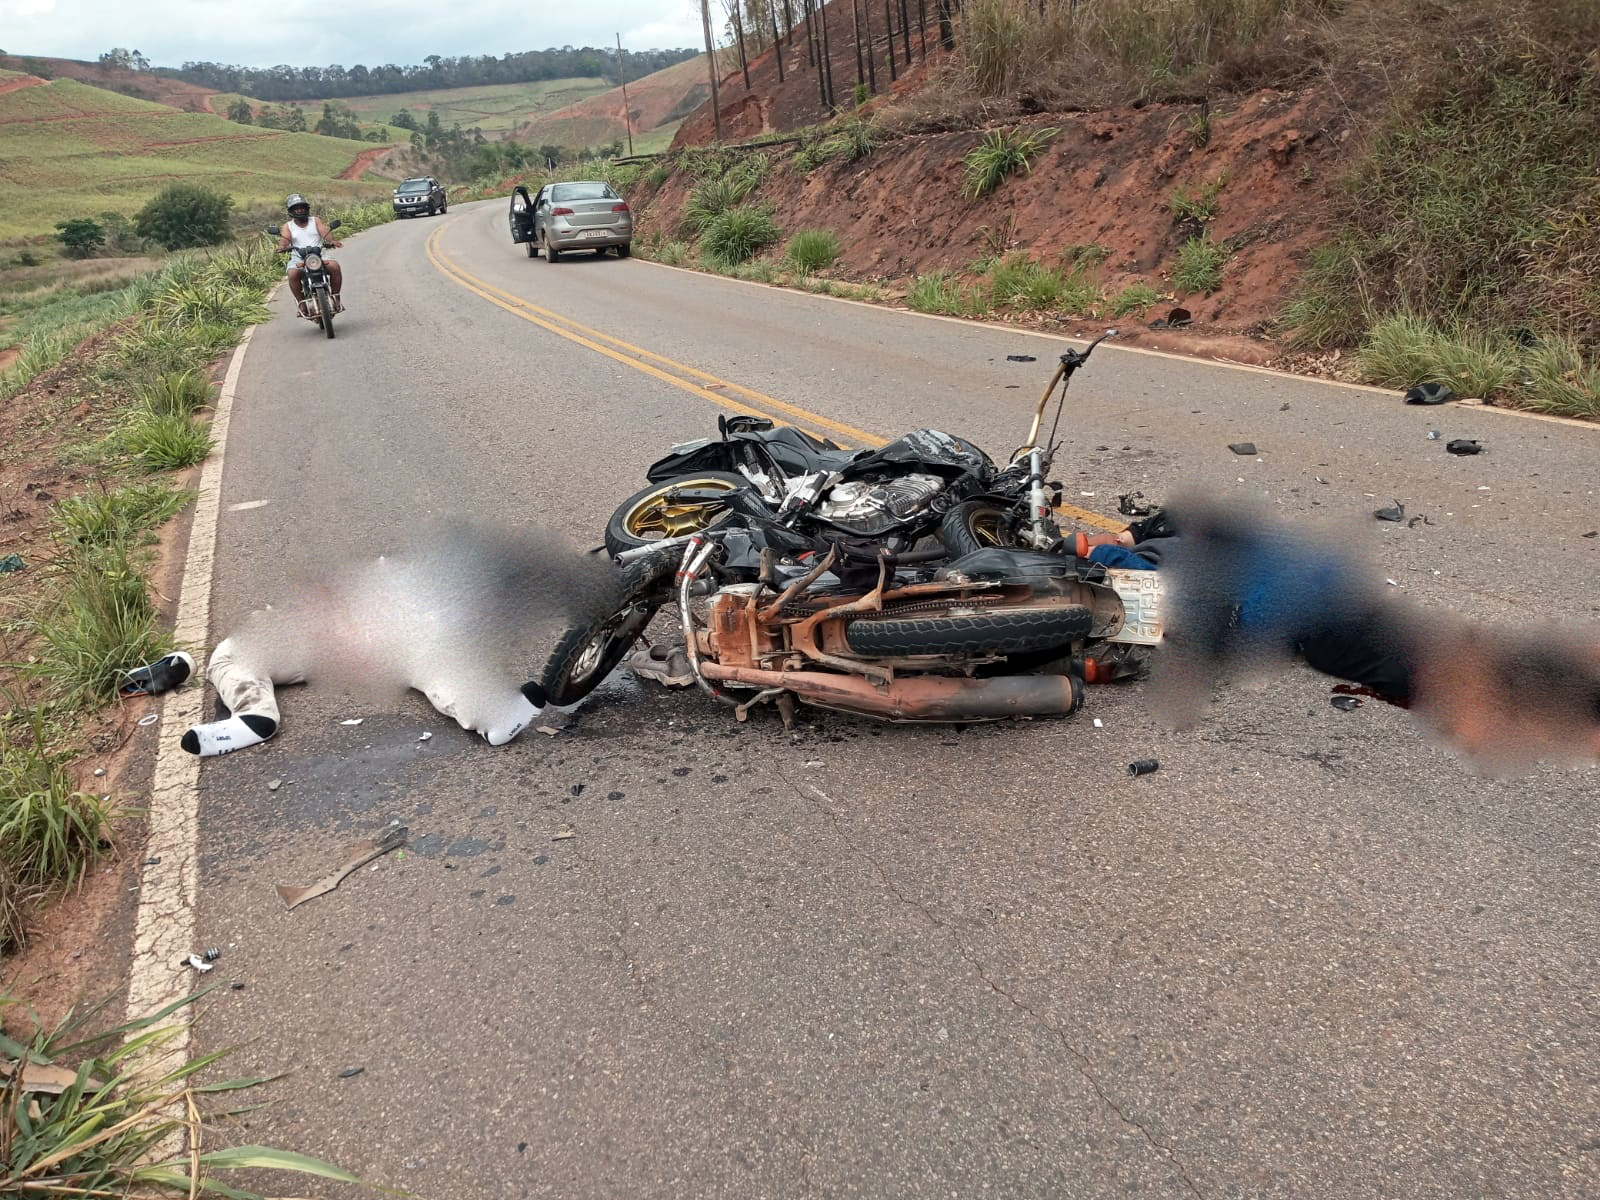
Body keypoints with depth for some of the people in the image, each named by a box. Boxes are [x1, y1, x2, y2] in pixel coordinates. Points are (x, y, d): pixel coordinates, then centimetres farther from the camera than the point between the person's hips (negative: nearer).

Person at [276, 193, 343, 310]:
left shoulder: (315, 221, 15)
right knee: (293, 274, -33)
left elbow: (325, 232, -3)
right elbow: (284, 240, -3)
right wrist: (282, 247, -28)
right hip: (298, 258, 0)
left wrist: (331, 241, -27)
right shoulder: (288, 226, 15)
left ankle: (335, 297, -12)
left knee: (335, 267, -29)